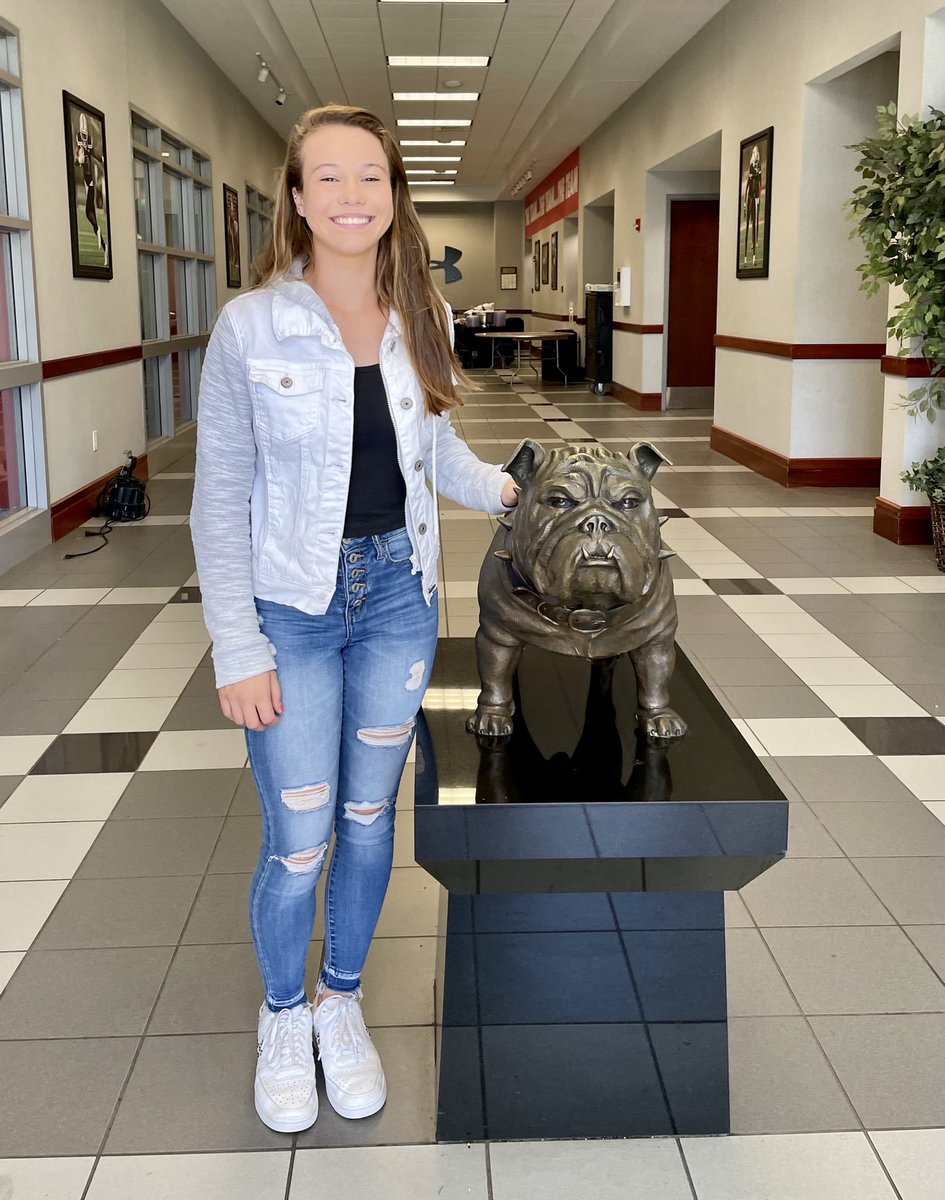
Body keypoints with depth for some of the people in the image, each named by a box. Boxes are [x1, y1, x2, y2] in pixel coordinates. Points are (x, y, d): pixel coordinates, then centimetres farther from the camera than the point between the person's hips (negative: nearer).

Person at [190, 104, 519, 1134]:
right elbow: (221, 499, -9)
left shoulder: (423, 318, 0)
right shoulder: (250, 327, -11)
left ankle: (341, 1002, 37)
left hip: (398, 595, 4)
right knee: (298, 841, 1)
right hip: (292, 610, -3)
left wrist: (508, 491, 3)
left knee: (369, 817, 13)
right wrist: (238, 650, -12)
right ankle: (283, 1014, 31)